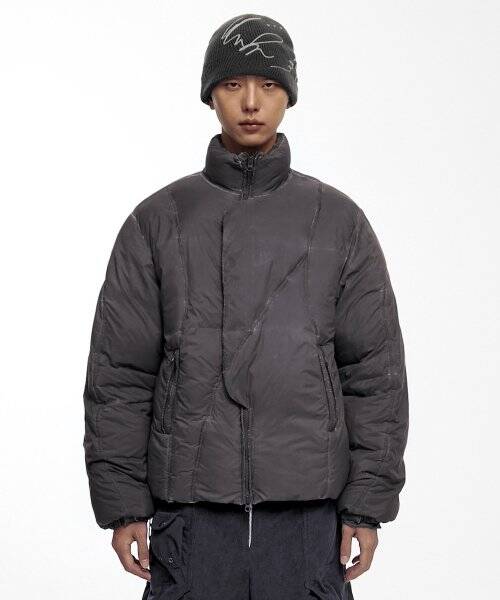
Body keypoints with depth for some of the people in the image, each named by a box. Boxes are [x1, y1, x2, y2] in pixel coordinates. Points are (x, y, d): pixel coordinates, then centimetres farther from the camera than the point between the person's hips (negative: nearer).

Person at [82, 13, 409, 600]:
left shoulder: (340, 221, 6)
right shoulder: (157, 221, 5)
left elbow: (376, 370, 4)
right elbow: (119, 372, 4)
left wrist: (368, 506, -1)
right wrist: (122, 503, -1)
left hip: (308, 512, 0)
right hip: (193, 513, 0)